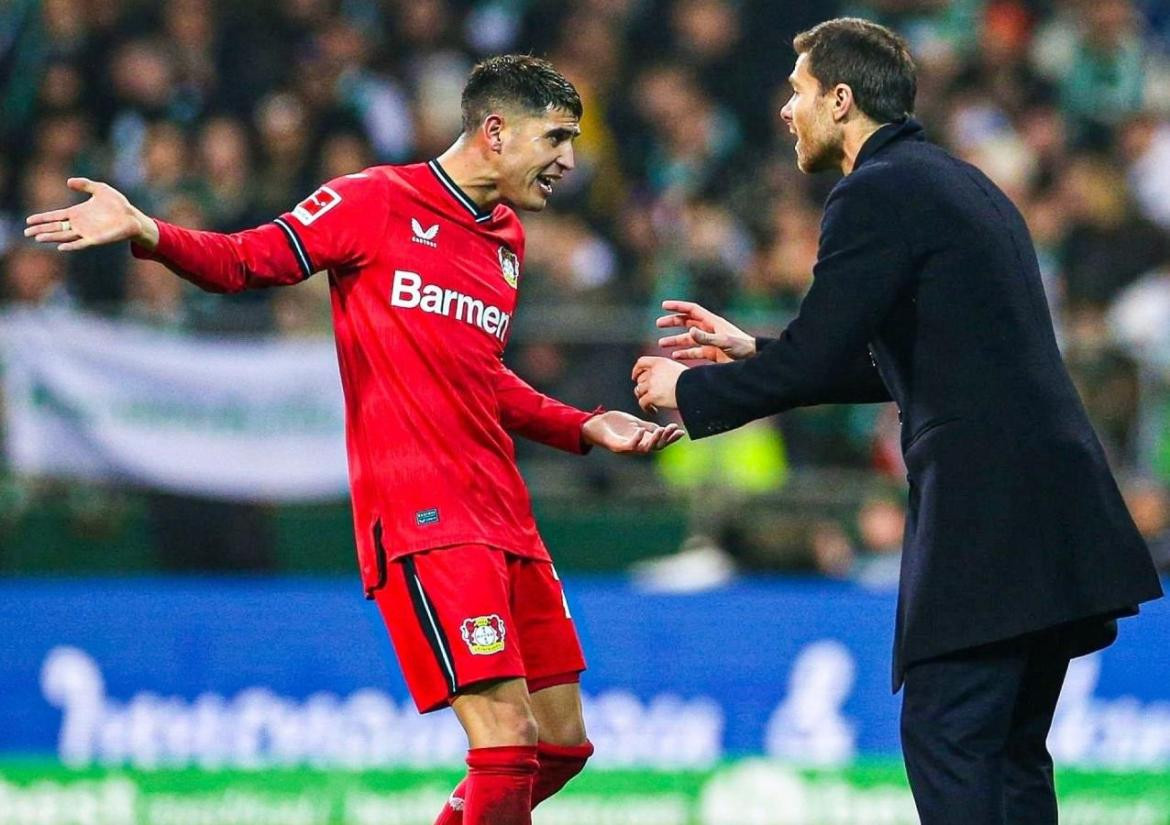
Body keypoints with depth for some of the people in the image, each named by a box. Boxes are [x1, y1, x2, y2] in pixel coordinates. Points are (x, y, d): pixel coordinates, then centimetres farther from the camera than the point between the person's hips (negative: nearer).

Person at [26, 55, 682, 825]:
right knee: (506, 741, -17)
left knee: (561, 746, 10)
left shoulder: (508, 240, 18)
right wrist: (146, 233, -19)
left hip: (503, 519, 8)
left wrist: (587, 428, 21)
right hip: (420, 518, -8)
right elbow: (246, 261, -3)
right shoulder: (378, 201, -3)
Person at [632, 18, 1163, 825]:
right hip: (1061, 511, 9)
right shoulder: (961, 185, 23)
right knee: (1009, 749, 11)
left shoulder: (877, 194, -7)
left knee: (945, 741, -10)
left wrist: (690, 392, 6)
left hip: (985, 515, -9)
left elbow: (812, 361, -10)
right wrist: (752, 350, 31)